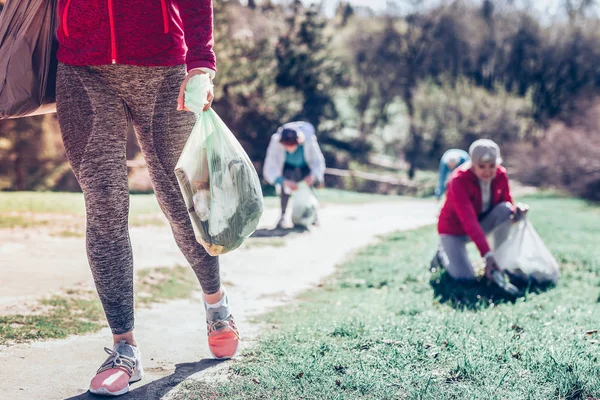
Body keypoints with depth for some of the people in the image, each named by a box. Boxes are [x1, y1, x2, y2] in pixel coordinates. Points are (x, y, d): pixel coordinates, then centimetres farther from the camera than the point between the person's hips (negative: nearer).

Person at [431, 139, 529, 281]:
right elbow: (469, 220, -41)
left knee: (505, 209, -26)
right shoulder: (459, 180, -32)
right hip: (455, 229, -4)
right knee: (465, 277, -20)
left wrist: (516, 211, -34)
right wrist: (487, 254, -51)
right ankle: (443, 254, 15)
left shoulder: (501, 175, -15)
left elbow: (508, 204, -6)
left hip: (482, 221, 4)